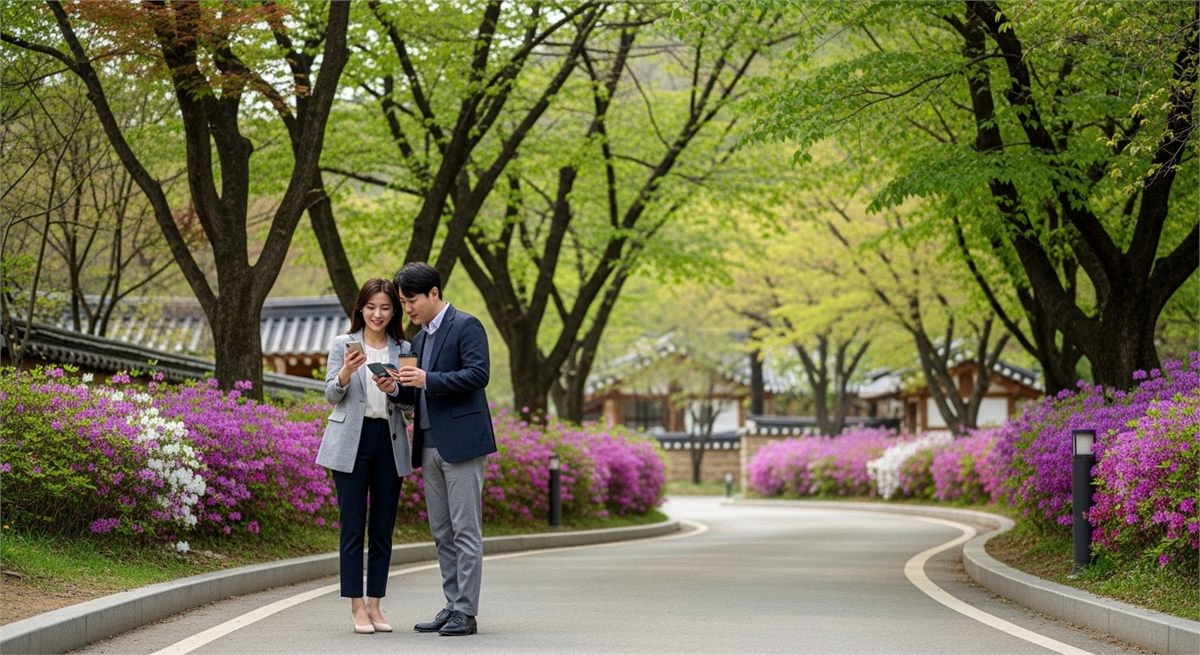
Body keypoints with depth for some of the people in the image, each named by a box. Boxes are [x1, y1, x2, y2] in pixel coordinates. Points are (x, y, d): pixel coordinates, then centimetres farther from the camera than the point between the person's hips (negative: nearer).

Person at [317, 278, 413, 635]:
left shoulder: (403, 349, 8)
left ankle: (375, 605, 11)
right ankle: (357, 606, 2)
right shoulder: (343, 344, 4)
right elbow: (331, 395, 0)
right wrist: (346, 371, -20)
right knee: (353, 527, -2)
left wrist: (393, 388, -16)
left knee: (383, 528, 5)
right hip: (351, 443, -2)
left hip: (390, 442, 2)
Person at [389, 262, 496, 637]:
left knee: (465, 531, -6)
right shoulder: (420, 337, 19)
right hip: (429, 446, 9)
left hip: (461, 443, -9)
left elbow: (479, 374, -17)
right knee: (441, 533, 9)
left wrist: (428, 380, -22)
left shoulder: (466, 326, -5)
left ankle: (466, 613, -5)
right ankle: (452, 607, 14)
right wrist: (397, 388, 1)